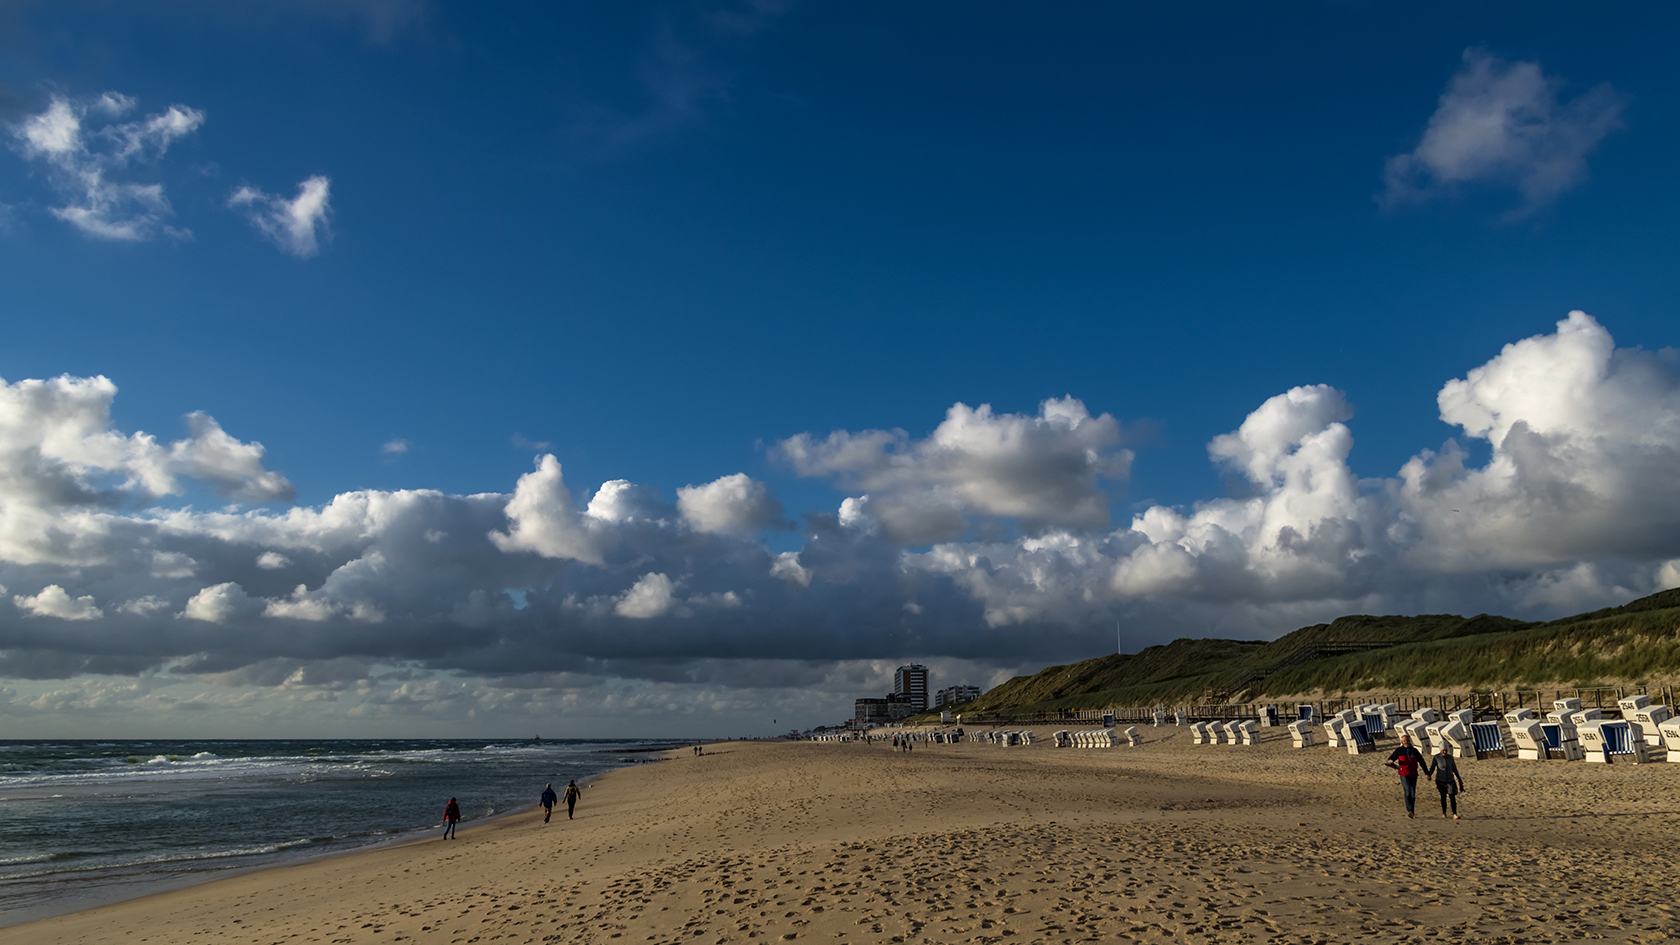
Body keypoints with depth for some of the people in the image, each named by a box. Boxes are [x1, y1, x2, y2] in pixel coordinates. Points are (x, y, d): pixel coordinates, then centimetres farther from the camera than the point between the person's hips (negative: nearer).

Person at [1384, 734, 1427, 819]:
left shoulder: (1414, 751, 8)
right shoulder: (1399, 750, 5)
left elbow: (1422, 762, 13)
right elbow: (1390, 758, 12)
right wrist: (1390, 761, -12)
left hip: (1413, 775, 3)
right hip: (1404, 775, -3)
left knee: (1413, 794, 7)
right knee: (1407, 792, -19)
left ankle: (1412, 812, 17)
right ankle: (1409, 811, -25)